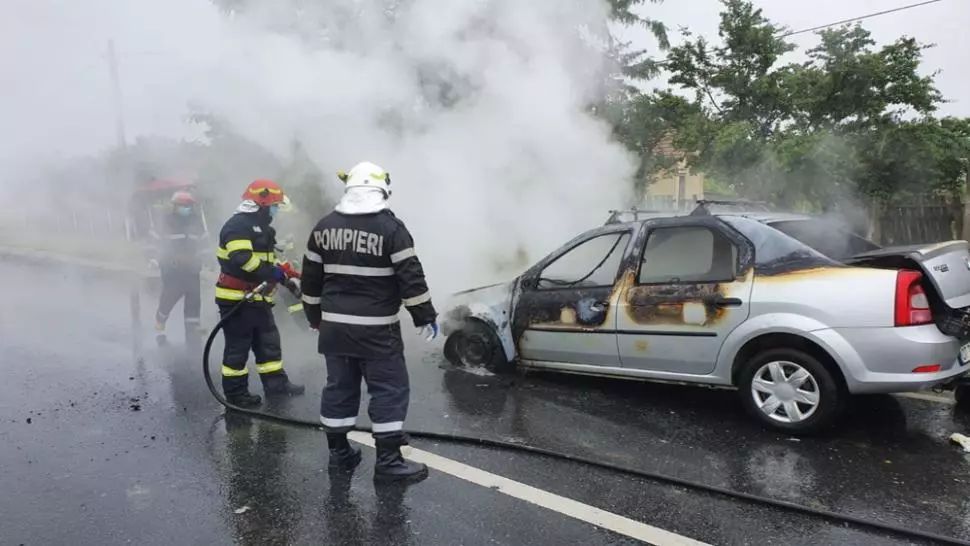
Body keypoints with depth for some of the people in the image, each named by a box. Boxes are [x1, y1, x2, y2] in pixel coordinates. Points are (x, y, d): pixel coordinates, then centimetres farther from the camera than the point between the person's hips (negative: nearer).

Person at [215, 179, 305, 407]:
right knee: (238, 347, 0)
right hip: (236, 299, -10)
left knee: (269, 341, 14)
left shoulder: (261, 228, 18)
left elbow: (268, 259, 25)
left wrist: (287, 278, 14)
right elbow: (242, 259, -29)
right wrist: (274, 272, -27)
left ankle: (276, 382, 24)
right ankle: (235, 392, 11)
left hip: (258, 298, 10)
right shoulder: (237, 225, -15)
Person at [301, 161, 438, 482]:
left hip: (334, 325, 6)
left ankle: (338, 452, 25)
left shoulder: (324, 227, 6)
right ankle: (388, 460, 3)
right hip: (376, 328, -5)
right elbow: (411, 277, -12)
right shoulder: (390, 227, -11)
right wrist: (425, 317, -3)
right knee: (390, 388, 2)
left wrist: (314, 316, 23)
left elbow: (311, 277, 12)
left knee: (339, 386, 15)